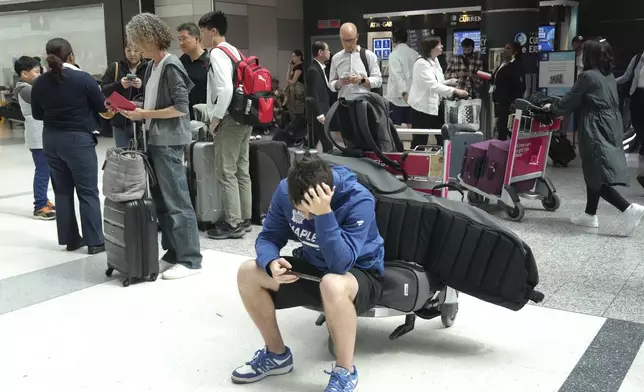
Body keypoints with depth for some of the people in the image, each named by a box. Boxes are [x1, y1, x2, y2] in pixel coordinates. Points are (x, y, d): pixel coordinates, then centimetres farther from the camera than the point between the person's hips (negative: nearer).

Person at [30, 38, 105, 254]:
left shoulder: (39, 82, 0)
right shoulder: (83, 78, -13)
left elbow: (37, 114, 9)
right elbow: (102, 106, -5)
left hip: (51, 139, 5)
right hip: (78, 139, -5)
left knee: (62, 191, 12)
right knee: (88, 191, 1)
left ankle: (70, 239, 18)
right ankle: (95, 241, 3)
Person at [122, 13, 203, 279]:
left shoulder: (171, 66, -13)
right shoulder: (152, 66, 13)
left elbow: (180, 108, -17)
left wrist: (146, 114, -13)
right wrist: (138, 110, 3)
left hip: (169, 141, -9)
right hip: (154, 139, 9)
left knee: (176, 200, -5)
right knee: (161, 200, 12)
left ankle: (190, 259, 3)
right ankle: (173, 254, 21)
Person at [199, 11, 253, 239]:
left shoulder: (217, 53, -12)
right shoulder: (235, 52, 14)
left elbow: (225, 89, -25)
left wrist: (216, 117, -14)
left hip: (230, 119, -9)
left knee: (226, 173, -3)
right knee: (241, 170, 12)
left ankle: (233, 224, 1)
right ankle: (244, 219, 19)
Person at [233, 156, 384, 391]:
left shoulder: (359, 200, -30)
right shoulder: (285, 191, -16)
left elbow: (340, 264, -37)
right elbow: (268, 237, -6)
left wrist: (324, 214, -47)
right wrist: (272, 263, -28)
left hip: (361, 274, -5)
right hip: (313, 267, 6)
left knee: (332, 285, -41)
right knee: (248, 273, -11)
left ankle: (345, 373, -18)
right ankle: (277, 354, 9)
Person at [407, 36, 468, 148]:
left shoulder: (435, 60, 10)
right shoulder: (421, 63, -19)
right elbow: (433, 85, -29)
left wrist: (450, 82, -1)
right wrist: (455, 91, -34)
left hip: (436, 105, 9)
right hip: (423, 106, -9)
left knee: (443, 137, 11)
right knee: (420, 141, -1)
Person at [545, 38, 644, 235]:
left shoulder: (588, 76, -12)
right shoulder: (609, 76, 13)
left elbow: (570, 100, -5)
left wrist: (552, 108, 13)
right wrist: (560, 106, 23)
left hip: (597, 131, -9)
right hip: (612, 128, 9)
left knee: (598, 176, -8)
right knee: (594, 173, 17)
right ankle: (590, 215, 24)